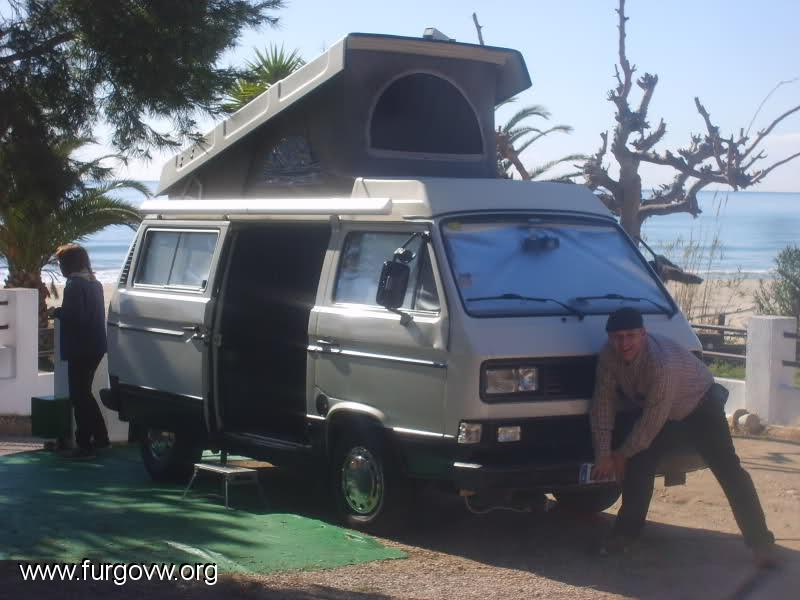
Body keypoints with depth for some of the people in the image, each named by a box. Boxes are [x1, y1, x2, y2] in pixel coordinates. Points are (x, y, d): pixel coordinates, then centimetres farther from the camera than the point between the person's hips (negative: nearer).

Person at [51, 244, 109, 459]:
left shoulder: (75, 285, -16)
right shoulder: (94, 283, 13)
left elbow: (74, 316, -23)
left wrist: (57, 312, -7)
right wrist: (62, 312, 17)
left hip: (80, 349, -9)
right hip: (95, 346, 9)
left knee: (79, 396, -3)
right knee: (84, 393, 20)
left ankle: (84, 445, -2)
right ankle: (100, 437, 25)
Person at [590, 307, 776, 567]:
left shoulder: (662, 364, -40)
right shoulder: (609, 356, -21)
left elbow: (651, 423, -32)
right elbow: (603, 403, -15)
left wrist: (622, 454, -19)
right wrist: (604, 455, -19)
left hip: (702, 407, -6)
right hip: (661, 413, 6)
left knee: (729, 471, -11)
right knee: (639, 464, -9)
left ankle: (760, 541, -8)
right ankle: (626, 533, 2)